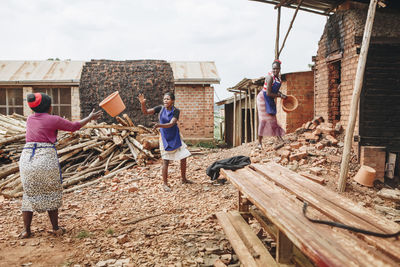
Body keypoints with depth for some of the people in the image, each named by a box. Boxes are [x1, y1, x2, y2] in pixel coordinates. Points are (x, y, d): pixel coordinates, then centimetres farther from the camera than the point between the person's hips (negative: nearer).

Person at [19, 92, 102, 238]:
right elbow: (74, 126, 7)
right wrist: (90, 118, 20)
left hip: (26, 159, 5)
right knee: (51, 194, 10)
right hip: (46, 159, -5)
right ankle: (55, 228, 18)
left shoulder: (30, 119, 12)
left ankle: (26, 230, 16)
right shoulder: (53, 120, -4)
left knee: (29, 195, 15)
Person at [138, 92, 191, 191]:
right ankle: (165, 184, 8)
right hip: (165, 138, -1)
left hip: (175, 138, 1)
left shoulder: (176, 111, -11)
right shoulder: (160, 108, -7)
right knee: (165, 161, -3)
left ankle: (184, 179, 26)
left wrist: (159, 125, -40)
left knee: (183, 158, 6)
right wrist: (143, 103, -27)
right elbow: (145, 112, -8)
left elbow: (171, 124, -24)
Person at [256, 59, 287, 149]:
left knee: (272, 119, 15)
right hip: (263, 98, -8)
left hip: (270, 100, 8)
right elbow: (268, 93, -26)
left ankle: (279, 138, 25)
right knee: (264, 120, -9)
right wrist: (280, 96, -15)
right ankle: (259, 143, -4)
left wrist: (282, 94, 1)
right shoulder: (270, 77, -22)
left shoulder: (278, 77, 4)